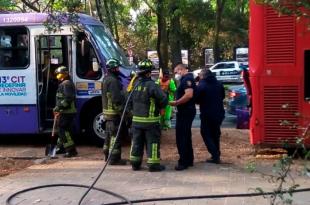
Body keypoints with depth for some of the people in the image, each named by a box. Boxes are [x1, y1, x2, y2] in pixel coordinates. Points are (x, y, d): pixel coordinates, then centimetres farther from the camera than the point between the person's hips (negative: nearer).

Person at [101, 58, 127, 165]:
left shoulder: (106, 79, 15)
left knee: (109, 134, 18)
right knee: (115, 136, -5)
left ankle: (107, 155, 27)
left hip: (107, 111, 10)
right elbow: (116, 99, -23)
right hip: (114, 112, -10)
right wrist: (122, 111, -18)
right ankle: (114, 158, -2)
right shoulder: (113, 81, -18)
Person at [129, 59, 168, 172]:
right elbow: (164, 100, -17)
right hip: (150, 120, -6)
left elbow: (130, 101, 11)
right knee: (152, 142, 2)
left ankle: (135, 163, 19)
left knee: (137, 142, 13)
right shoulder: (152, 85, -17)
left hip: (136, 119, 6)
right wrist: (159, 107, 2)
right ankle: (153, 164, 4)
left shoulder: (136, 85, 4)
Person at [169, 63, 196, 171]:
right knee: (185, 136, 16)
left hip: (186, 112, -11)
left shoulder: (187, 79, -15)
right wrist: (177, 103, 16)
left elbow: (189, 94, -28)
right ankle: (189, 160, 23)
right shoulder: (185, 79, 18)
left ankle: (184, 162, -5)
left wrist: (175, 103, -22)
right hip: (185, 111, 11)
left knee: (181, 137, -9)